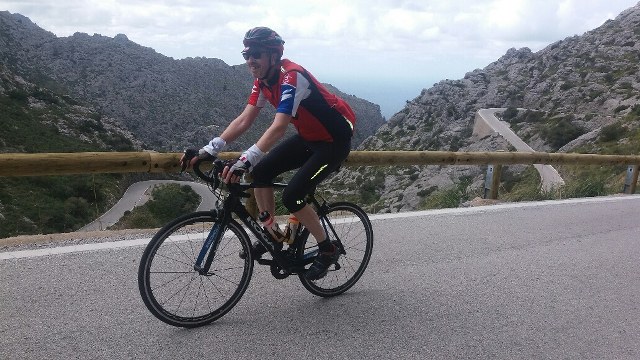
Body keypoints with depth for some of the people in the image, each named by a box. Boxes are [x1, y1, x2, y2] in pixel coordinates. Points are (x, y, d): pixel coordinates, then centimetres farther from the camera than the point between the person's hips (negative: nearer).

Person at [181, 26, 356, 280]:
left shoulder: (291, 77, -28)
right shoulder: (263, 81, -1)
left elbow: (278, 127, -38)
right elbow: (244, 120, -4)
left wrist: (245, 161, -48)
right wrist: (209, 150, -13)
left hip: (334, 141, -8)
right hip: (308, 137, 8)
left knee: (292, 196, -17)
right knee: (260, 172, -4)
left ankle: (328, 250, 3)